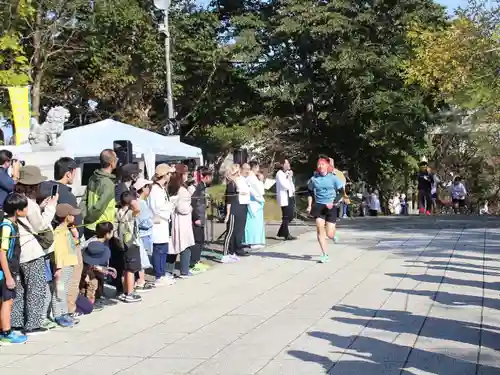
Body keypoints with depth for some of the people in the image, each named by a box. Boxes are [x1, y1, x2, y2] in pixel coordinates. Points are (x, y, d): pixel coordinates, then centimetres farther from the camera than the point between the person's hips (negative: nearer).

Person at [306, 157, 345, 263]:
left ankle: (333, 234, 38)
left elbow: (341, 193, 0)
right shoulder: (313, 179, 2)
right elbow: (310, 193, 16)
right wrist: (309, 205, 5)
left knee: (330, 235, -3)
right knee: (319, 228, -15)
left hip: (330, 207, -1)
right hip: (318, 206, 2)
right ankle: (325, 254, -5)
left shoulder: (333, 178, -3)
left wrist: (333, 203, -13)